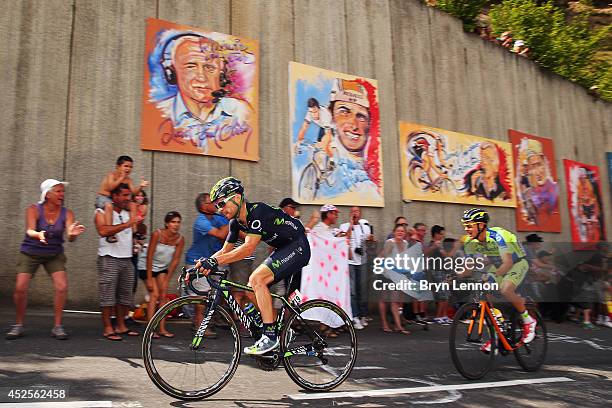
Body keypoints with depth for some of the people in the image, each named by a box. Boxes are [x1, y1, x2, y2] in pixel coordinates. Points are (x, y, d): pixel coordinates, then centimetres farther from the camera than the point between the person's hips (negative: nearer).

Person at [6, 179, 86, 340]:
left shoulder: (67, 213, -11)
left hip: (54, 255, 1)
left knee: (62, 287, -13)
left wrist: (73, 234, -48)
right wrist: (38, 235, -53)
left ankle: (57, 327, 1)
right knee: (20, 288, -11)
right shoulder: (33, 210, -15)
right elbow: (29, 230, -30)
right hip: (30, 253, -1)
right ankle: (18, 325, 11)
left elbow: (70, 237, -24)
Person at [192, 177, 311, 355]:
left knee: (257, 279, -23)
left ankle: (270, 336, -16)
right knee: (251, 289, 1)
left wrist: (215, 261, -39)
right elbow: (225, 251, 7)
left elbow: (249, 248, -34)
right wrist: (204, 264, -7)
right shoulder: (236, 222, 3)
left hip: (297, 247, -9)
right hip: (282, 250, 9)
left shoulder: (258, 211, -24)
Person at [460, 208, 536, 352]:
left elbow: (508, 262, -41)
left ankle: (528, 320, -5)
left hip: (517, 263, -6)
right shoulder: (470, 241, -14)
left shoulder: (497, 236, -33)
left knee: (505, 290, -31)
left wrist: (493, 276, -55)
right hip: (497, 265, 6)